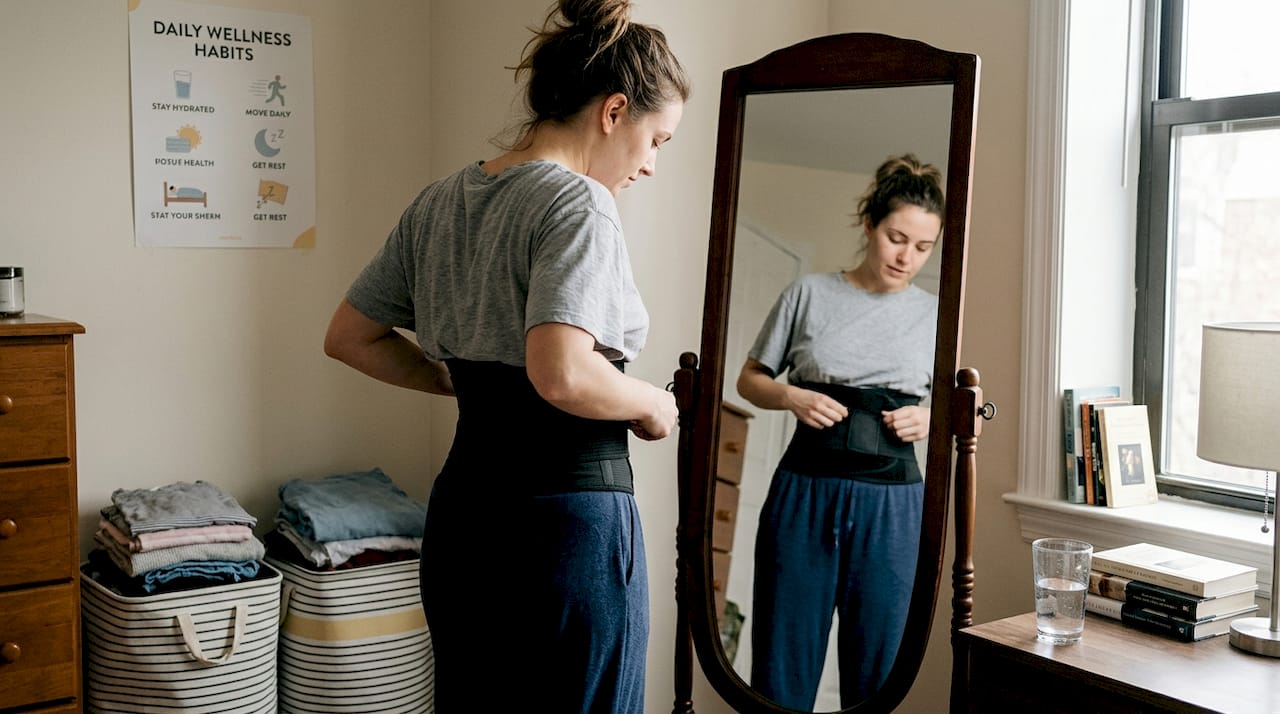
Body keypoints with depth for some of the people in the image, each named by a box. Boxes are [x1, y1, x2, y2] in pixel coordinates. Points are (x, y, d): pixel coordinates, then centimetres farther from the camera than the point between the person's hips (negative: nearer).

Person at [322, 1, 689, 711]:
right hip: (569, 517, -8)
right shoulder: (578, 204, -15)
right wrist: (651, 403, -10)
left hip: (460, 513, 8)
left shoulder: (440, 201, 9)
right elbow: (561, 375, -29)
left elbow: (349, 338, 15)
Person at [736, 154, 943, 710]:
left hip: (891, 503, 1)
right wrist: (791, 398, -10)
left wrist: (929, 421, -6)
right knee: (782, 668, 4)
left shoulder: (935, 315, 7)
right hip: (805, 492, -1)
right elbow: (750, 379, 10)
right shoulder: (810, 293, 3)